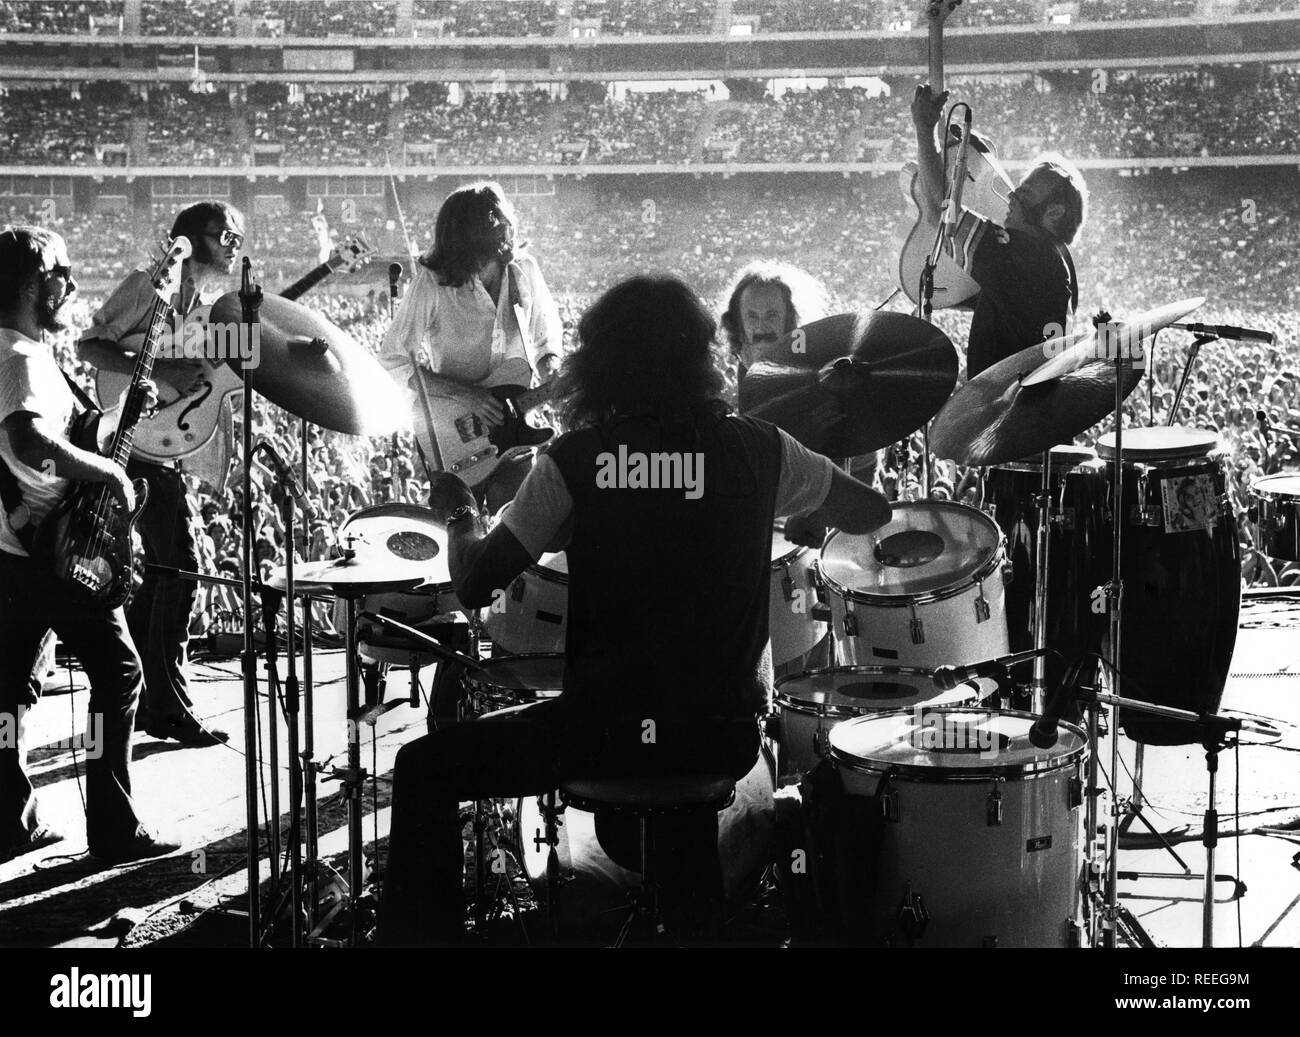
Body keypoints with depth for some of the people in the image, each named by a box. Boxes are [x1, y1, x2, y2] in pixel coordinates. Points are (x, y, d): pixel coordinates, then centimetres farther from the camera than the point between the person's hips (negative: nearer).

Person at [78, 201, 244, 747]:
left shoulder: (220, 303, 16)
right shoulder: (152, 285, -7)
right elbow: (90, 344, -11)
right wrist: (159, 372, -21)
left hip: (170, 447, 9)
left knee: (162, 569, 12)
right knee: (180, 565, -12)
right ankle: (169, 710, -7)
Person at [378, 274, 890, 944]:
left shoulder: (574, 462, -7)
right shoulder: (757, 450, -2)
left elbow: (474, 583, -6)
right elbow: (871, 514, 11)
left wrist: (458, 513, 15)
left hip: (605, 730, -2)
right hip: (721, 735, 2)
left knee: (424, 770, 17)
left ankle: (419, 931, 17)